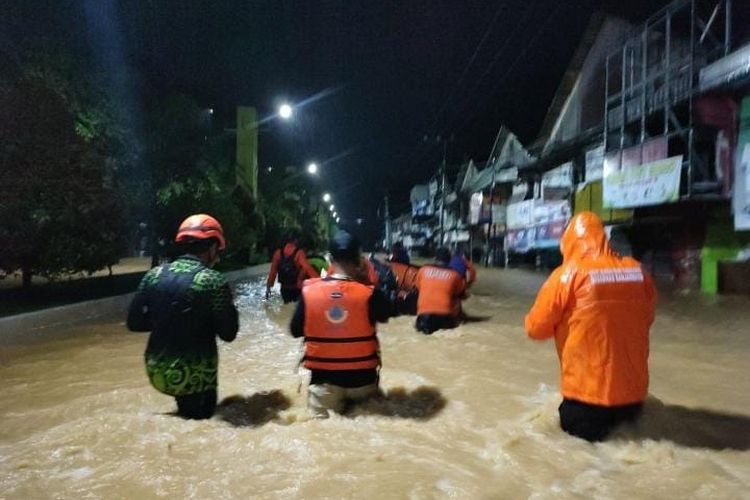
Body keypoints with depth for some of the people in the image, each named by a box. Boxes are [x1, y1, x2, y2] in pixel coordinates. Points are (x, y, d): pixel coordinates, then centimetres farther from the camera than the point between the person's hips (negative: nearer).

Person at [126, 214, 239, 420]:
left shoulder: (154, 275, -2)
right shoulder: (214, 281, -16)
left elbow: (134, 323, 3)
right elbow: (228, 333, -14)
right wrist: (229, 308, 3)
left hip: (157, 373, 5)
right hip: (195, 376, -5)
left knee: (185, 414, 31)